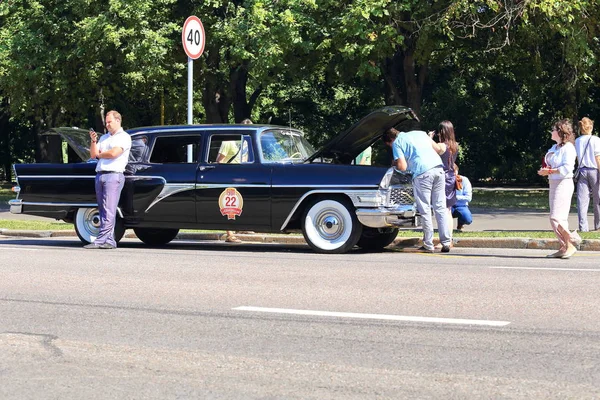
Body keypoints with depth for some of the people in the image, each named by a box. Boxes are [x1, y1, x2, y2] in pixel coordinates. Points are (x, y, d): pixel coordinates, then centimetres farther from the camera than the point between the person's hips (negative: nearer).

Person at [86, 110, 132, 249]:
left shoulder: (124, 137, 1)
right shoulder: (104, 137, 22)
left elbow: (114, 153, -13)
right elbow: (93, 155, 16)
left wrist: (100, 154, 4)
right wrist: (93, 141, 1)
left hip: (114, 175, -8)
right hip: (100, 175, 8)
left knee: (109, 211, -11)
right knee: (103, 210, 5)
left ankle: (101, 240, -17)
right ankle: (110, 240, 7)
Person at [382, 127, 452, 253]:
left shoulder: (397, 143, 8)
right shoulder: (419, 133, 26)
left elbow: (402, 167, 0)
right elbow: (437, 148, 23)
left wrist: (395, 163, 21)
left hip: (422, 173, -6)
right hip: (438, 167, 6)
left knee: (425, 209, 2)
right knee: (440, 207, 9)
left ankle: (428, 245, 3)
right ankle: (446, 243, 7)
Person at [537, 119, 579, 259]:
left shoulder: (568, 148, -12)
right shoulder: (554, 148, 16)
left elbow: (567, 168, -21)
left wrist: (549, 171, -19)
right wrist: (544, 171, 5)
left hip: (563, 184, -9)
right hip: (554, 184, 9)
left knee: (556, 218, -13)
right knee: (559, 219, 8)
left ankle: (570, 245, -4)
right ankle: (563, 248, 11)